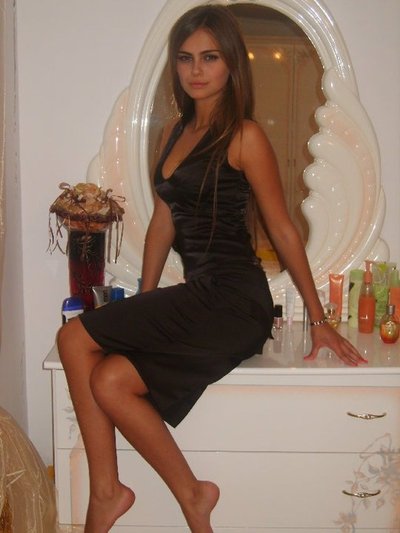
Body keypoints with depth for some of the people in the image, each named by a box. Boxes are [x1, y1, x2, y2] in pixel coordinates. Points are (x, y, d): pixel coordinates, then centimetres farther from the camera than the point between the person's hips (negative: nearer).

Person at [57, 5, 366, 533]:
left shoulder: (244, 136, -6)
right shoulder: (174, 132, 16)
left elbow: (283, 229, -4)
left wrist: (319, 320, 0)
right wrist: (144, 308, 16)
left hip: (233, 302, -7)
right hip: (198, 297, 7)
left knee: (76, 338, -15)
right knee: (110, 382, -15)